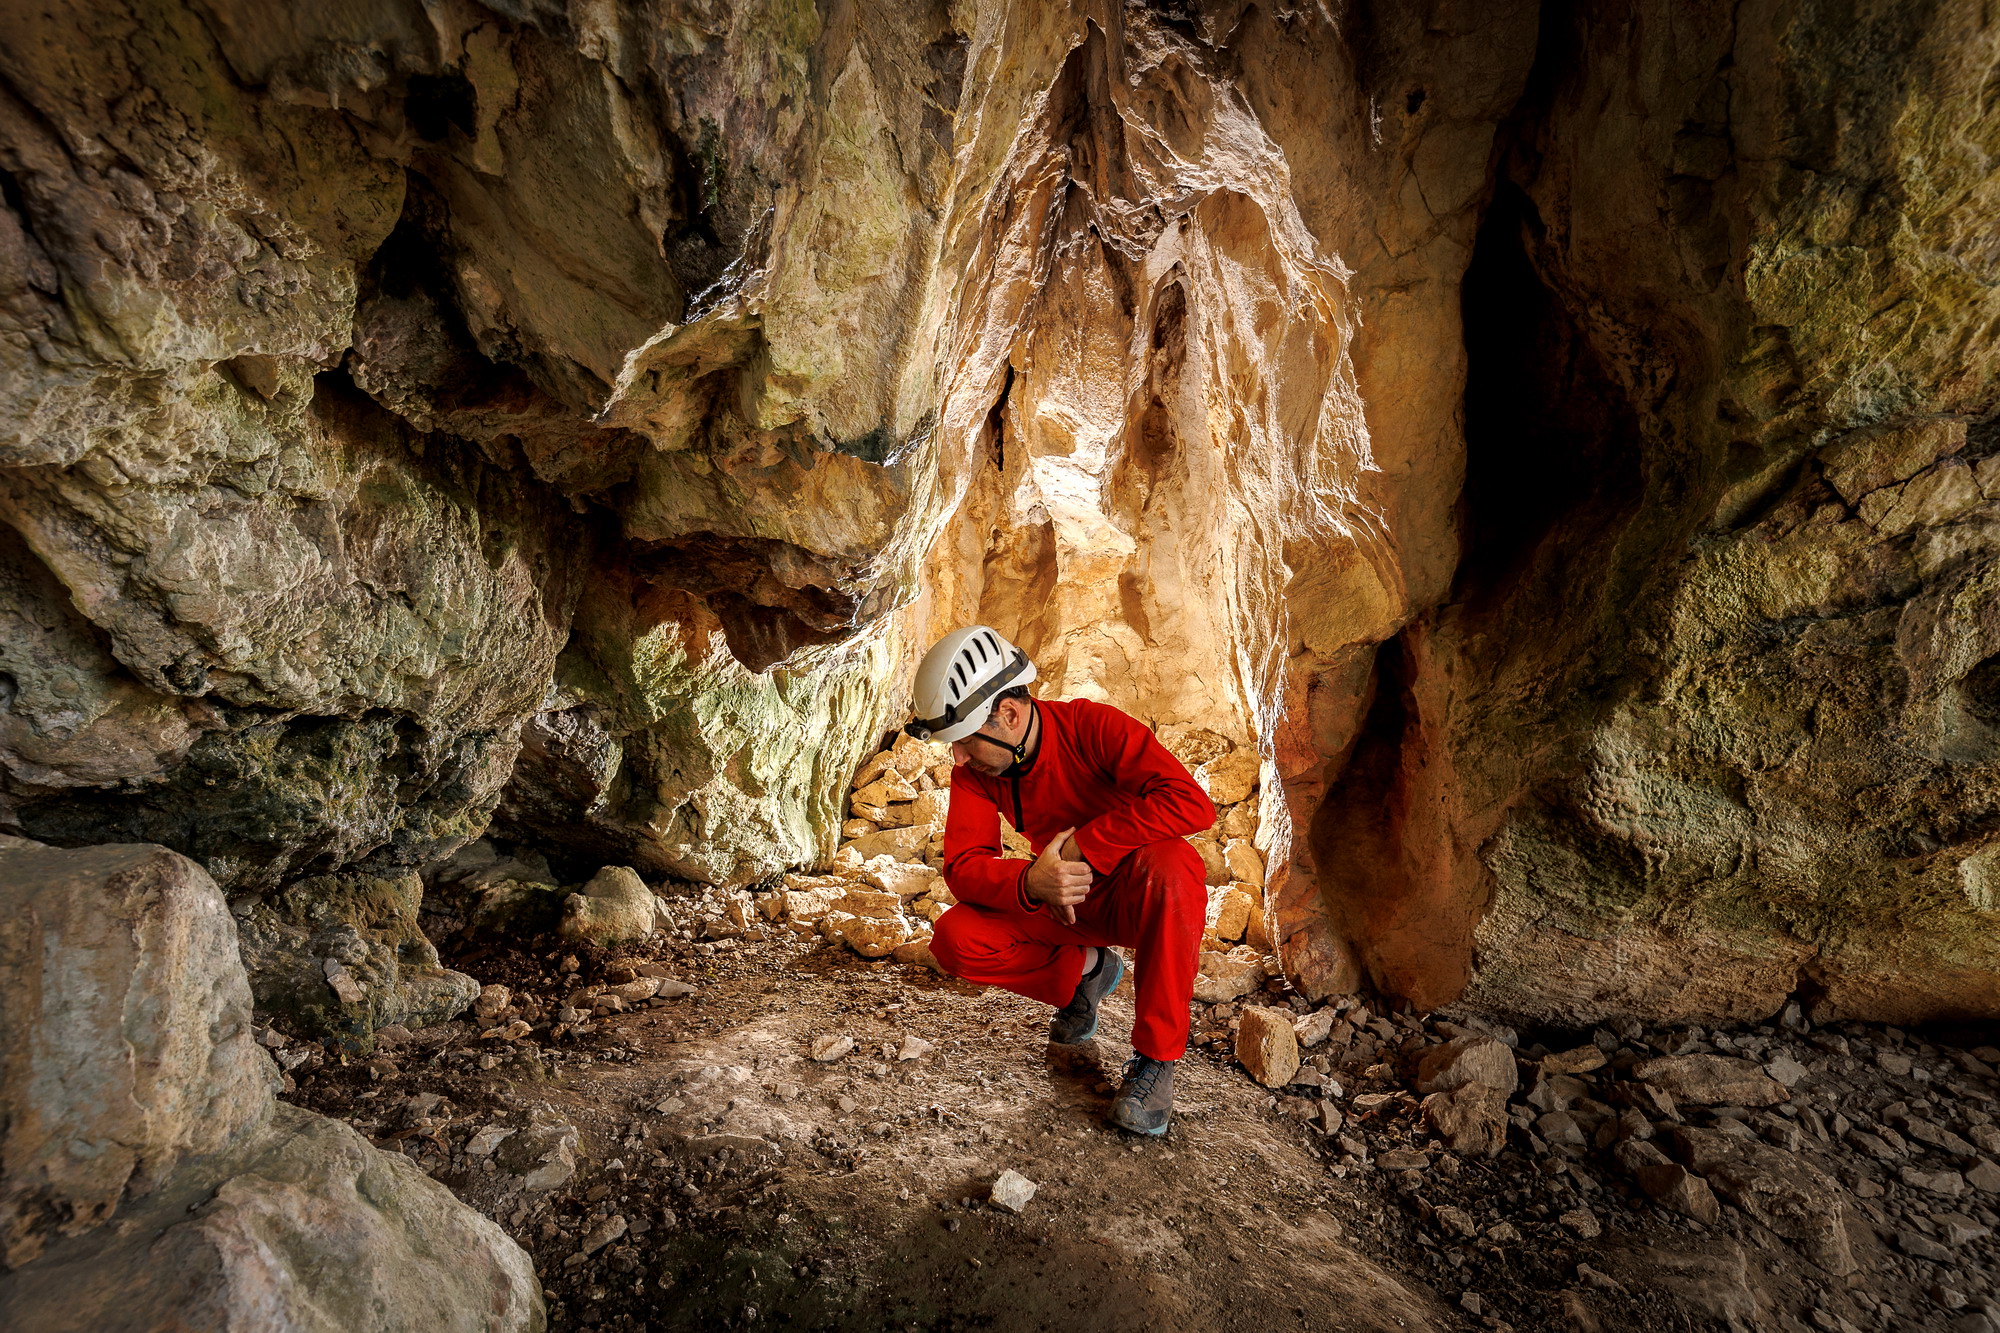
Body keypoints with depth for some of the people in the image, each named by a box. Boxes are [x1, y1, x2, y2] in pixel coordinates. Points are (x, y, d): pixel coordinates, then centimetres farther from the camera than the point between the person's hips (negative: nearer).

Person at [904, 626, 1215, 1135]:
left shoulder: (1094, 727, -25)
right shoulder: (975, 771, -10)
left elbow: (1192, 803, -36)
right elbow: (963, 866, -17)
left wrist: (1081, 845, -35)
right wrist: (1030, 882, -39)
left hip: (1139, 898, -4)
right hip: (1067, 908, 5)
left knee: (1171, 865, -40)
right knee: (955, 938, -19)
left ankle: (1155, 1057, -25)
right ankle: (1085, 969, 6)